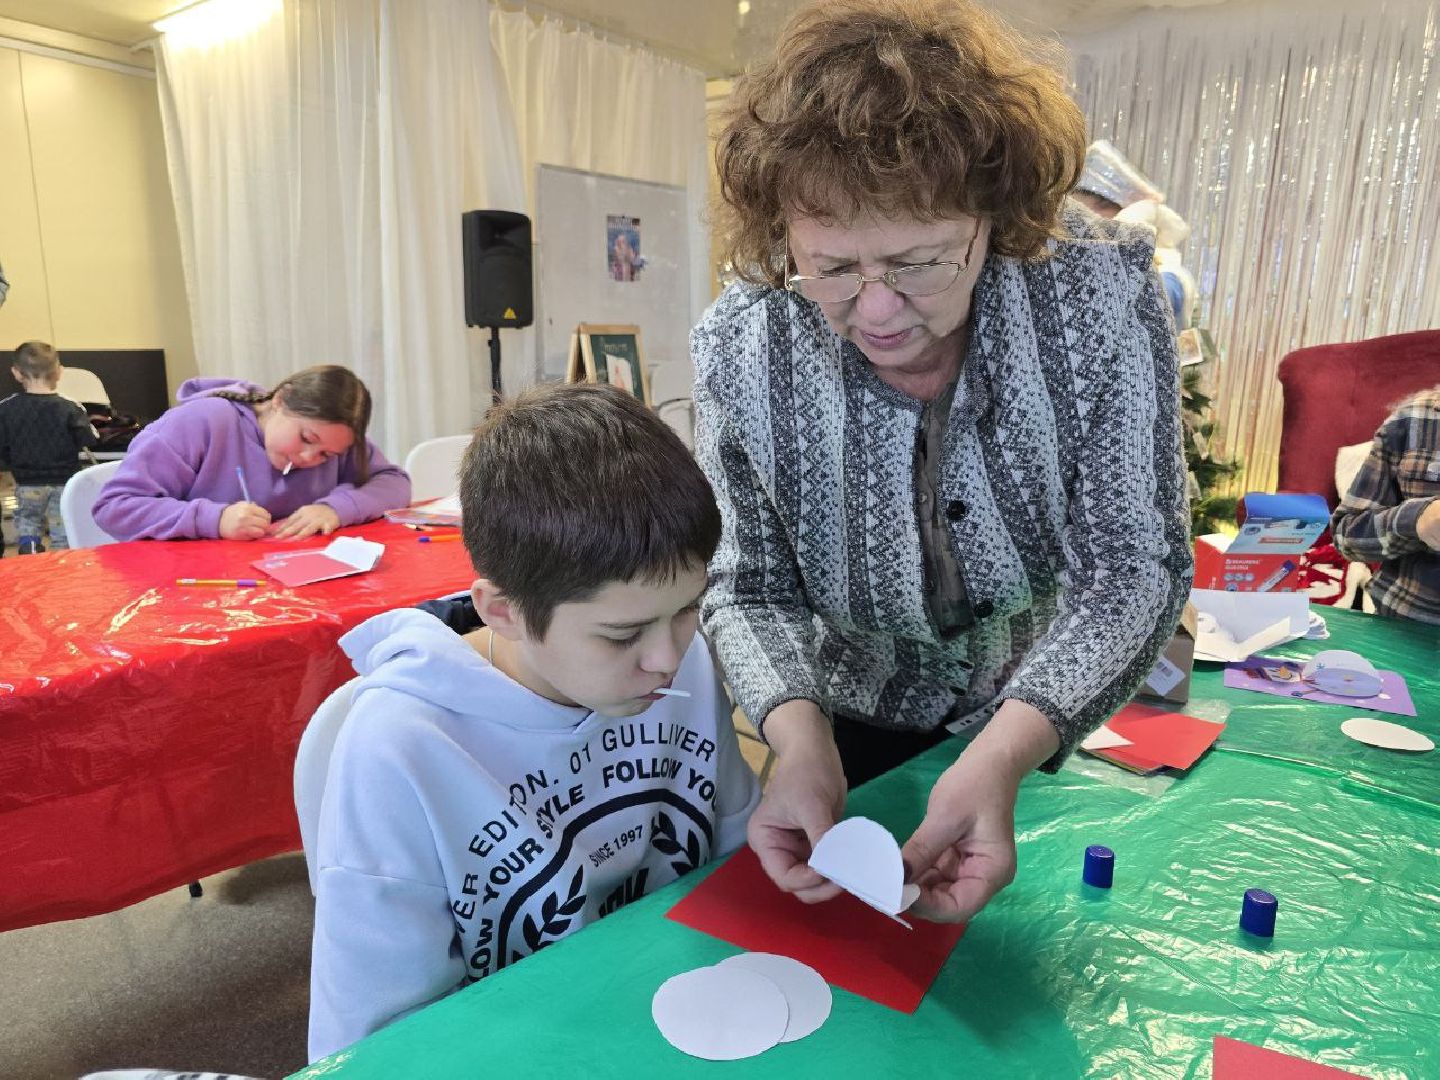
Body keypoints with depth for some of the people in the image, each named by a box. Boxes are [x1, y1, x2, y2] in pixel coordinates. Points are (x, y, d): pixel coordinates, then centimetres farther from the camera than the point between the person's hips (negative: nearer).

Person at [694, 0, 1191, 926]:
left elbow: (1134, 564, -24)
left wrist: (1006, 755, -39)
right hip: (857, 722, 0)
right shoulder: (740, 347, -23)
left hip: (1066, 714, 1)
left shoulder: (1102, 291, -25)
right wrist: (800, 736, -36)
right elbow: (749, 586, -16)